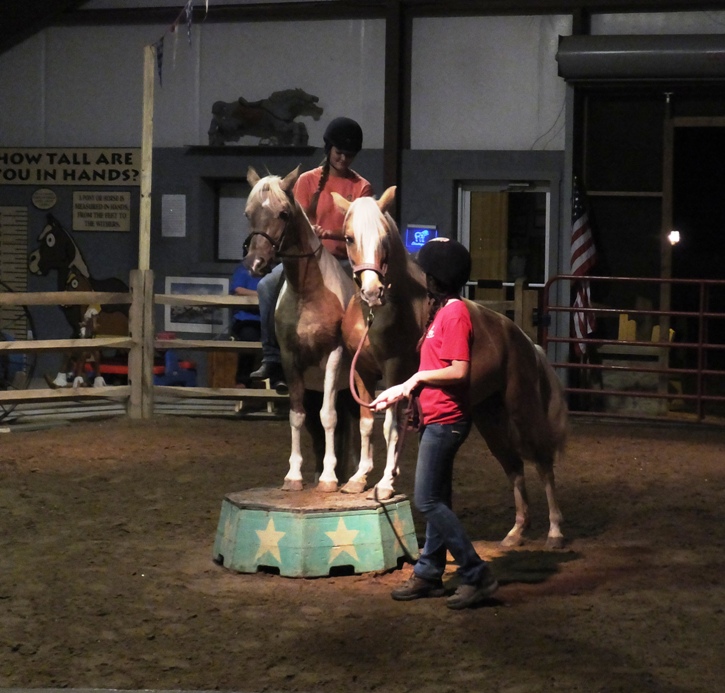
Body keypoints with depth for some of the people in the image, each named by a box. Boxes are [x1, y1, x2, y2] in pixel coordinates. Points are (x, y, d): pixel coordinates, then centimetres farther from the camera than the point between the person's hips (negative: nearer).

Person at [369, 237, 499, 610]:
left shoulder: (454, 314, -17)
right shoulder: (442, 311, 15)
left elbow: (459, 371, -24)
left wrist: (419, 377, -12)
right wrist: (400, 391, 17)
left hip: (445, 421, -10)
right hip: (438, 418, 10)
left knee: (428, 500, -10)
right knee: (437, 499, 14)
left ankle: (476, 575, -8)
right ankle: (428, 574, 22)